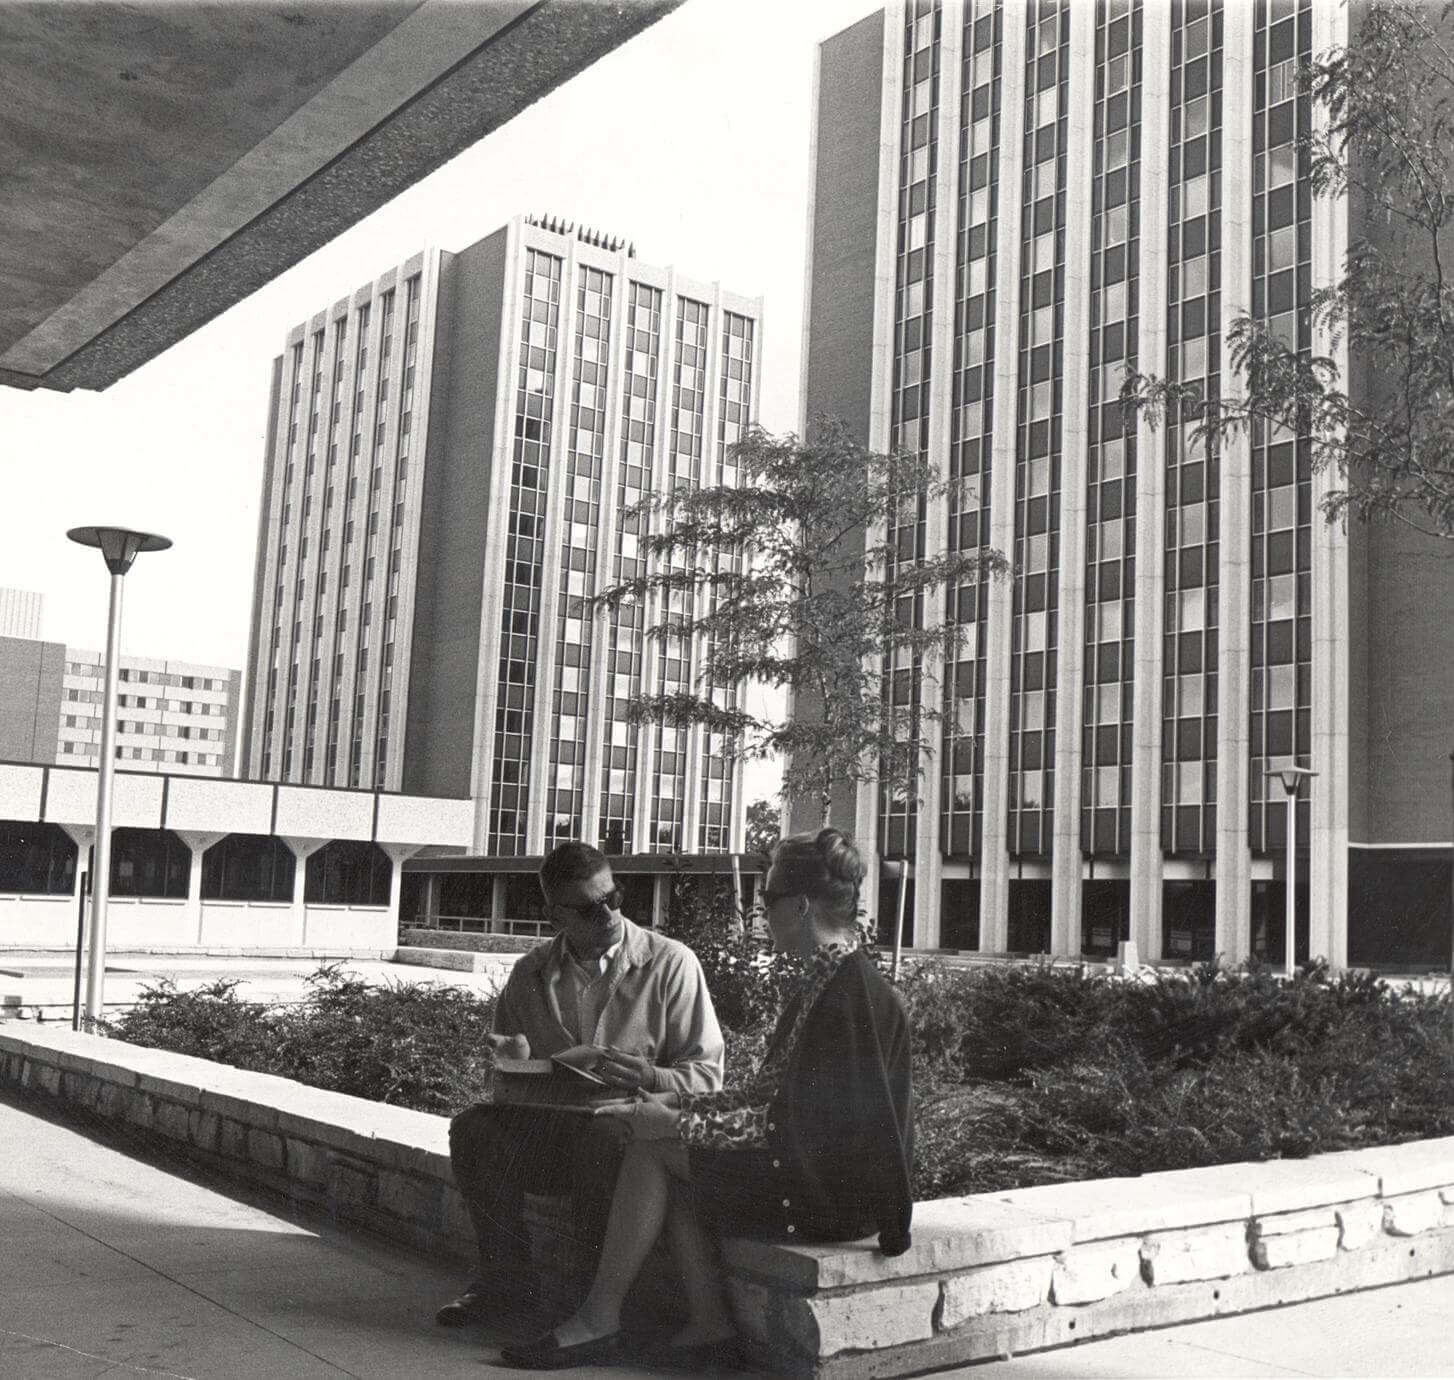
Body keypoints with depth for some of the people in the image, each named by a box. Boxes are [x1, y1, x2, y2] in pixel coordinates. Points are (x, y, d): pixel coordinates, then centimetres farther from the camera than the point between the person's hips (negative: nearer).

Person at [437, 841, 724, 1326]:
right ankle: (506, 1276, -7)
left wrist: (650, 1078, -24)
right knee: (474, 1129, -22)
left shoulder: (671, 964, -2)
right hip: (549, 1123, 4)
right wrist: (515, 1062, -8)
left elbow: (706, 1073, -4)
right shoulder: (529, 974, 10)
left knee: (598, 1145, -36)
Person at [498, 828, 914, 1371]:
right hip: (826, 1169, 10)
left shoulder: (841, 987, -21)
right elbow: (770, 1093, 13)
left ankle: (599, 1320, 3)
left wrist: (678, 1123, -14)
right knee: (661, 1138, 4)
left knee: (653, 1148, -8)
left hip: (831, 1192, -10)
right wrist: (678, 1102, 9)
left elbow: (787, 1122, -21)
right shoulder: (833, 975, 10)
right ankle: (710, 1326, 2)